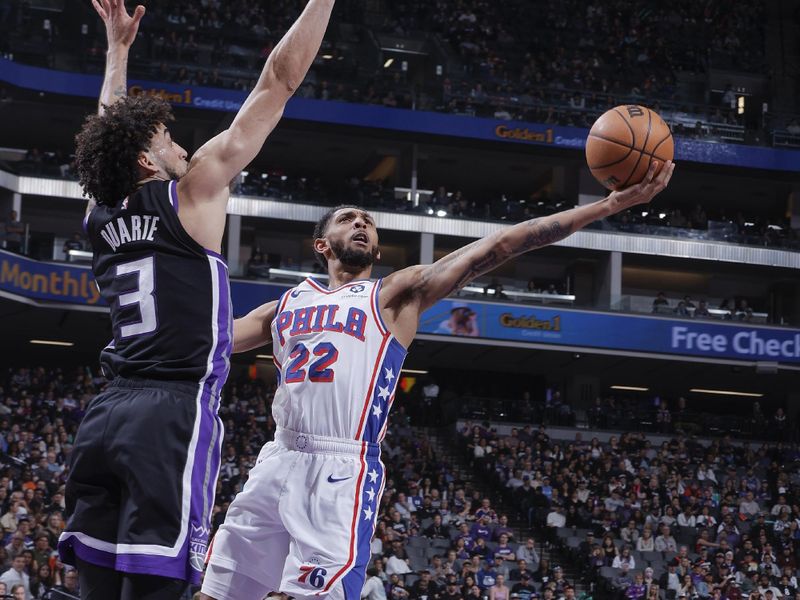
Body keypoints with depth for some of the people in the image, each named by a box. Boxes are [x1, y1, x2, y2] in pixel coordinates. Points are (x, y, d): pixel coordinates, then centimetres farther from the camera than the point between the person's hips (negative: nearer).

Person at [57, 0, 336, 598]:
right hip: (173, 414, -6)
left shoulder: (100, 216, 15)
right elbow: (279, 81, 3)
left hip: (104, 414, 6)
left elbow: (111, 130, 36)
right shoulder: (192, 192, 1)